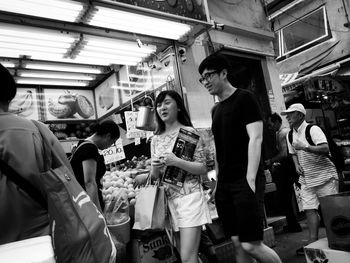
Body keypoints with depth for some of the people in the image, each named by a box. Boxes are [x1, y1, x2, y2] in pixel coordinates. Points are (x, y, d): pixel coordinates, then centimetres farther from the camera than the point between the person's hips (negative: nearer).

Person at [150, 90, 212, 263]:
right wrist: (155, 168, -10)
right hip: (169, 199, 5)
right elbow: (155, 176, 13)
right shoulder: (156, 139, 9)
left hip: (189, 197, -5)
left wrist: (177, 162, -21)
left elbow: (203, 168, -8)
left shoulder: (189, 132, -5)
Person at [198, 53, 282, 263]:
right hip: (225, 184, 7)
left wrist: (250, 179, -19)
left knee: (251, 244, -7)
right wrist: (218, 180, 13)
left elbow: (256, 139, -12)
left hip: (245, 181, -6)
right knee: (238, 243, 9)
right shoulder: (215, 109, 16)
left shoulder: (244, 99, -4)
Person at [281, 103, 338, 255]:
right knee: (309, 209, 0)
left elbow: (325, 149, -25)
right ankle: (313, 242, 4)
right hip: (306, 179, 6)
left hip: (324, 176, -6)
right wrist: (297, 165, 4)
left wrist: (305, 147, -33)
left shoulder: (312, 129, -14)